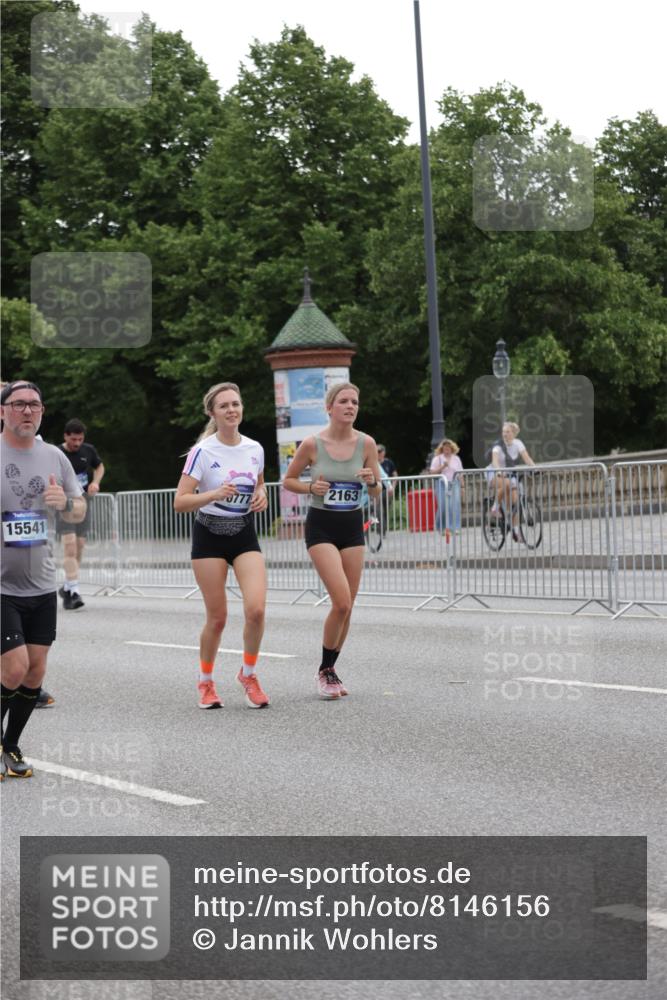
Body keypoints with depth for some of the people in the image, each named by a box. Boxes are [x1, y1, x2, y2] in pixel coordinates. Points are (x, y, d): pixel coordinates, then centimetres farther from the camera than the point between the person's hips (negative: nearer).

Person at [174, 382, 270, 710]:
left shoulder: (255, 449, 2)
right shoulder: (203, 452, -12)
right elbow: (180, 502, -15)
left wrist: (261, 497, -1)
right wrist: (215, 494, -29)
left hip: (245, 535, 3)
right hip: (209, 536, -3)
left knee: (256, 608, -15)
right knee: (217, 618, -1)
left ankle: (248, 674, 8)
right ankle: (206, 681, 23)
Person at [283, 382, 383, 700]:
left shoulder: (366, 443, -3)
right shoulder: (312, 444, -10)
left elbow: (377, 491, 6)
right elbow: (288, 480, 4)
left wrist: (372, 481, -16)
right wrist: (311, 487, -15)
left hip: (352, 527, 4)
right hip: (321, 527, -4)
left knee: (346, 606, 6)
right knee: (342, 602, -16)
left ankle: (329, 669, 24)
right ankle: (325, 671, 2)